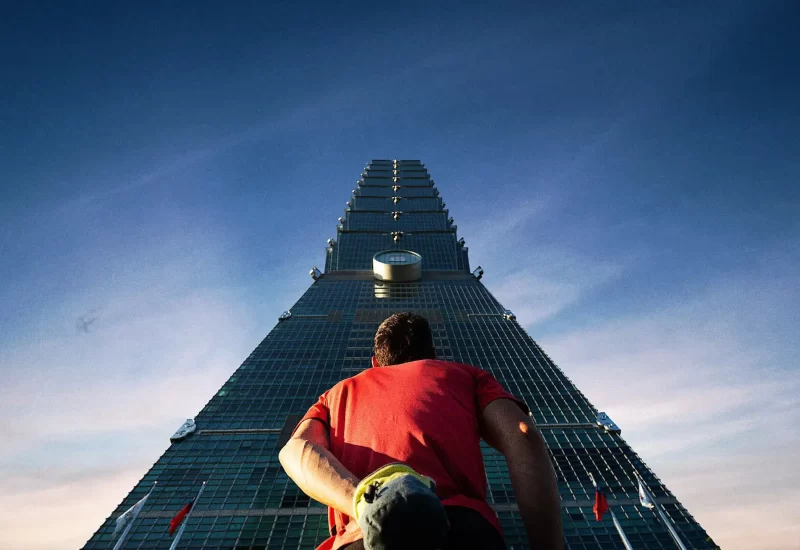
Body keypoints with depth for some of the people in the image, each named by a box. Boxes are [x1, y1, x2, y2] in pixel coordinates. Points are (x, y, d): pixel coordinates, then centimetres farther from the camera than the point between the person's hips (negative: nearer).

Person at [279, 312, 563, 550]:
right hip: (460, 524, -1)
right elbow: (523, 437, 11)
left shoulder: (338, 393, 36)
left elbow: (297, 450, 13)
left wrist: (365, 506, -6)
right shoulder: (467, 374, 32)